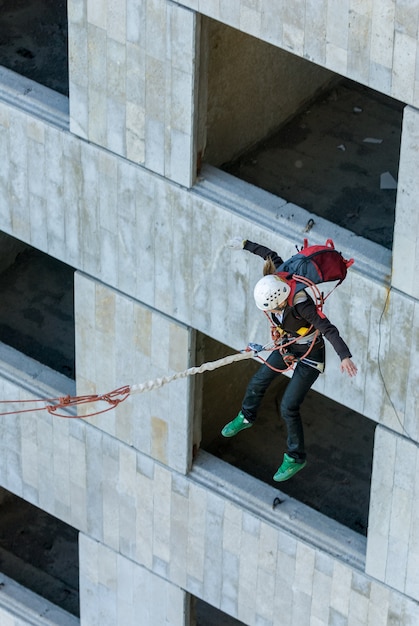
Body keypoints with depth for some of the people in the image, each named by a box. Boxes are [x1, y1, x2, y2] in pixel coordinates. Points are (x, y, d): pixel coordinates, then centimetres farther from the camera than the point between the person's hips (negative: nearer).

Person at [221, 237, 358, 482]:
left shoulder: (301, 303, -39)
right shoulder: (277, 282, -22)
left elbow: (328, 329, -44)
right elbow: (272, 256, -3)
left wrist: (345, 356, -57)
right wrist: (245, 244, 11)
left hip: (311, 353, -7)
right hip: (288, 344, 7)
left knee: (288, 407, -6)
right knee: (258, 383, 20)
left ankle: (296, 458, 13)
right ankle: (246, 418, 52)